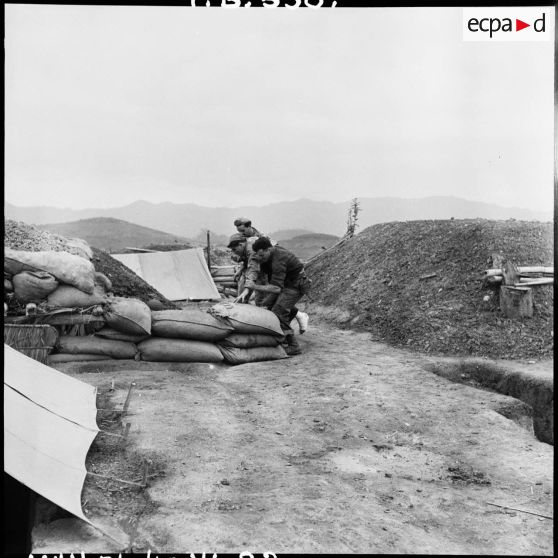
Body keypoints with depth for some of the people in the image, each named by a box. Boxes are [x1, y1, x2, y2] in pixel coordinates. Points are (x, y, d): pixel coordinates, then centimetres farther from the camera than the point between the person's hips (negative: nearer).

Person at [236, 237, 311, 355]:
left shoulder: (278, 260, -32)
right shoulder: (266, 255, -3)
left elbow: (276, 288, -36)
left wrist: (255, 287, -29)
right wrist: (246, 290, -6)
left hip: (296, 286, -10)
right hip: (285, 284, 10)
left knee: (278, 312, -19)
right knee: (266, 306, 8)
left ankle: (293, 346, -13)